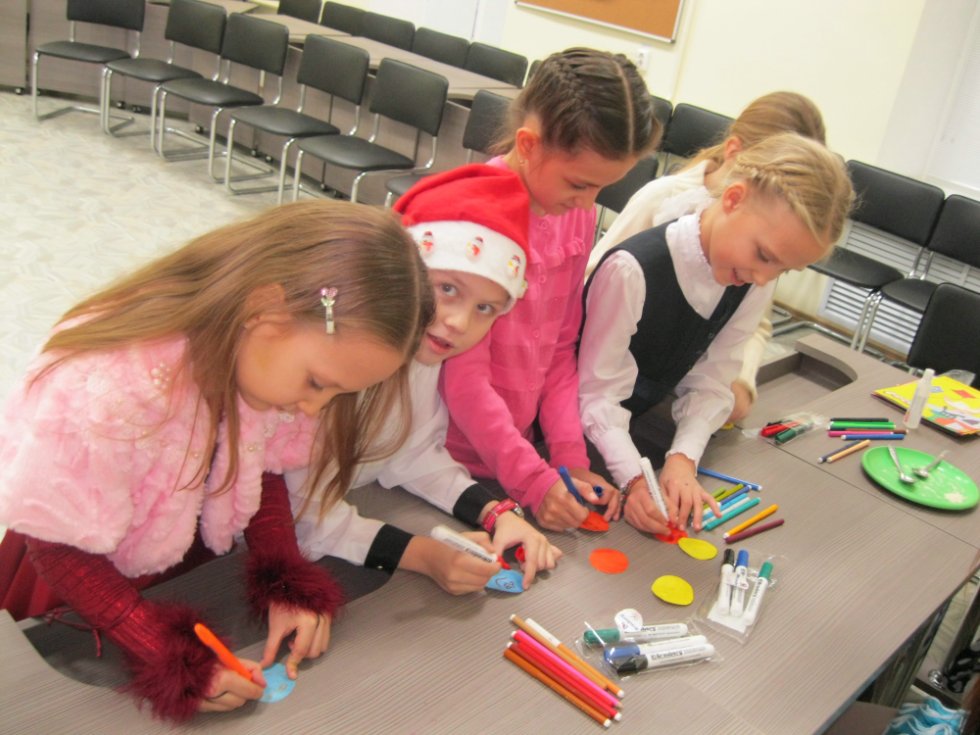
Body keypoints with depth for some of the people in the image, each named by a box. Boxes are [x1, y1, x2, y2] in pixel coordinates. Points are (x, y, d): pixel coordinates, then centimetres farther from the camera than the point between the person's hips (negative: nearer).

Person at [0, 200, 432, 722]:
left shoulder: (271, 356, -21)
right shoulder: (107, 389, -39)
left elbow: (261, 470, -7)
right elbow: (58, 547, -26)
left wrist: (287, 581, -19)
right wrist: (169, 657, -29)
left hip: (192, 561, 4)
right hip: (83, 585, -4)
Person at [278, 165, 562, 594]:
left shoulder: (424, 342, -9)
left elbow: (414, 454, 0)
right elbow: (300, 514, -26)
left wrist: (497, 515, -12)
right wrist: (422, 554, -29)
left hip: (348, 509, 6)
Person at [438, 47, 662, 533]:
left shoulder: (579, 214, -1)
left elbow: (560, 347, 5)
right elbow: (463, 376, -20)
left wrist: (570, 456, -3)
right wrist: (533, 480, -18)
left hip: (511, 449, 6)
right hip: (449, 457, -5)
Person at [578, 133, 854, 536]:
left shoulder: (754, 284, -7)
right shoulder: (632, 270, -28)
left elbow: (709, 383, -4)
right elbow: (599, 391, -22)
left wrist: (683, 458, -20)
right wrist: (633, 478, -33)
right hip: (589, 438, -5)